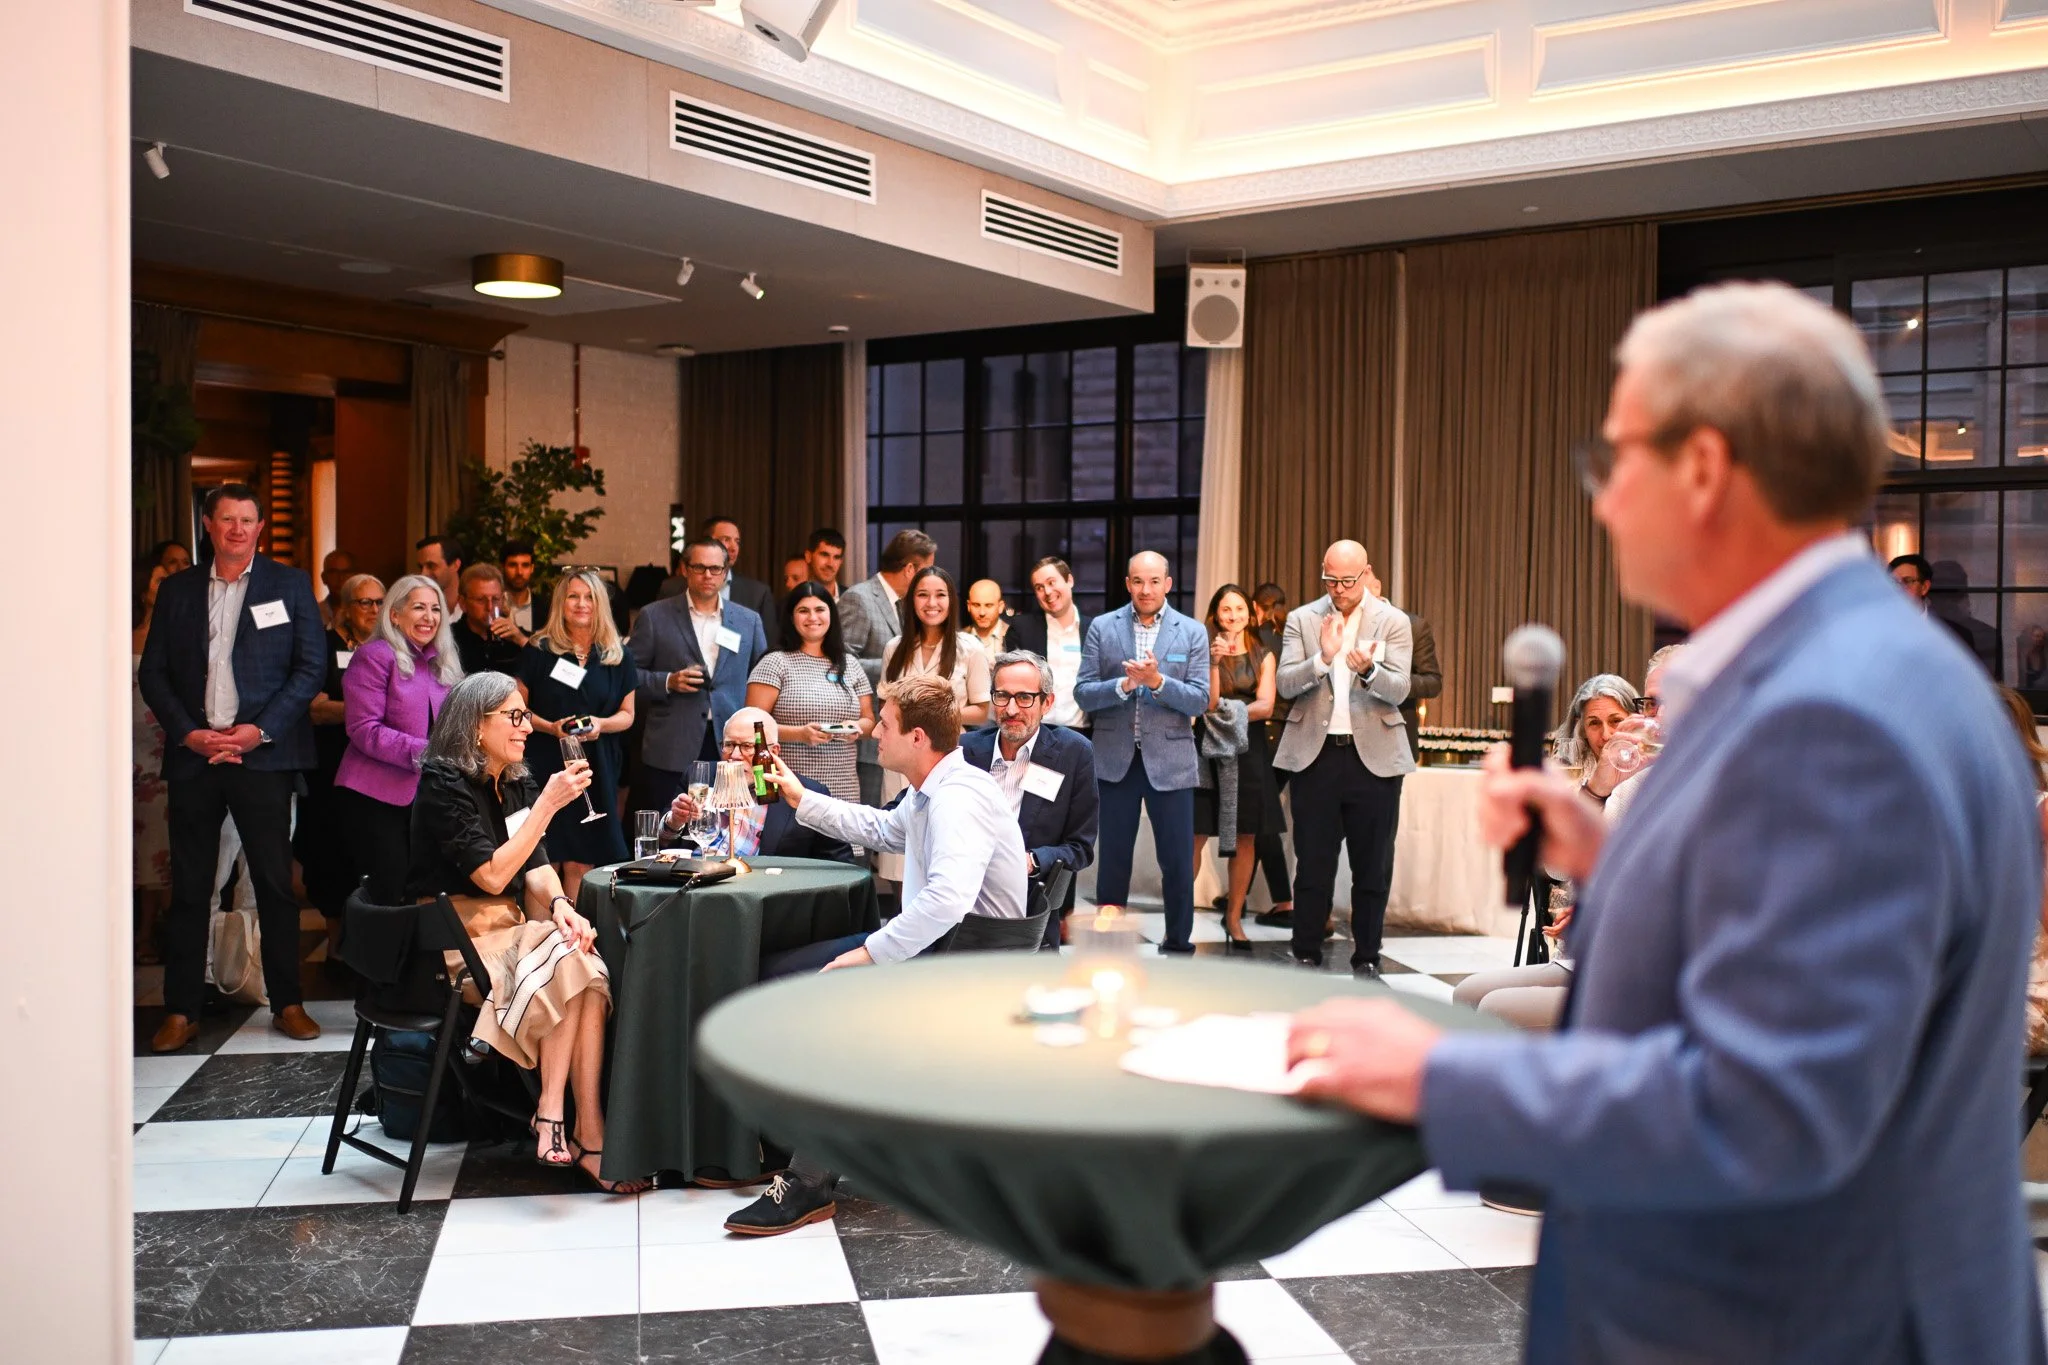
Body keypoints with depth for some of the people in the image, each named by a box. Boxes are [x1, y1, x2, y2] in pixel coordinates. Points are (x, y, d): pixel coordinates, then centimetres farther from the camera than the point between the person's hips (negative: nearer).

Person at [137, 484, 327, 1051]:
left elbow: (311, 666, -1)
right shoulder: (177, 590, 11)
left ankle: (287, 1003, 12)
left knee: (276, 883, 3)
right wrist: (187, 732, -6)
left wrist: (260, 731, -11)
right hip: (193, 755, 2)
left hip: (262, 754, -2)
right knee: (188, 887, 5)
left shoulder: (289, 585, 4)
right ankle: (181, 1012, 12)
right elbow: (153, 671, 9)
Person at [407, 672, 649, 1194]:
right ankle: (586, 1133, -24)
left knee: (586, 968, -25)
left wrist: (560, 906, -14)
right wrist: (548, 804, -20)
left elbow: (536, 868, 8)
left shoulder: (515, 783, 13)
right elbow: (493, 876, -20)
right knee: (569, 967, -29)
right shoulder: (443, 786, -11)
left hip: (509, 927, 7)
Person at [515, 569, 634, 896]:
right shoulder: (539, 651, 2)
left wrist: (601, 724, -10)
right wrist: (549, 727, -14)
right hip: (546, 764, -2)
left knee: (581, 862, 0)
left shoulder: (617, 657, 8)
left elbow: (627, 715, 11)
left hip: (595, 767, 2)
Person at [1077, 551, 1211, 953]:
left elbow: (1199, 700, -4)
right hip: (1114, 759, 1)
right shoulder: (1102, 627, 3)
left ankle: (1178, 942, 17)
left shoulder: (1192, 632, 2)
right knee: (1113, 859, 9)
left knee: (1178, 861, 2)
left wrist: (1157, 681, -19)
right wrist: (1123, 684, -19)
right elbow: (1083, 693, -2)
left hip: (1170, 760, 0)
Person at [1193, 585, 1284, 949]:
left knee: (1246, 837, 4)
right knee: (1196, 835, -7)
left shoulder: (1263, 656, 8)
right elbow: (1210, 703, -10)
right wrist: (1214, 662, -20)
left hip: (1249, 751, 3)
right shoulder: (1205, 651, 1)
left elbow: (1265, 706, -3)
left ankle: (1234, 918, 14)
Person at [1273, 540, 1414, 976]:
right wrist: (1322, 657, -23)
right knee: (1312, 863, 6)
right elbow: (1286, 685, -5)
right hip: (1315, 754, 0)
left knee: (1373, 866, 6)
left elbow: (1399, 691, -9)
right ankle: (1306, 955, 16)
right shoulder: (1302, 619, 4)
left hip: (1374, 756, 0)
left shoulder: (1393, 622, 2)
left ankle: (1366, 958, 17)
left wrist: (1368, 669, -30)